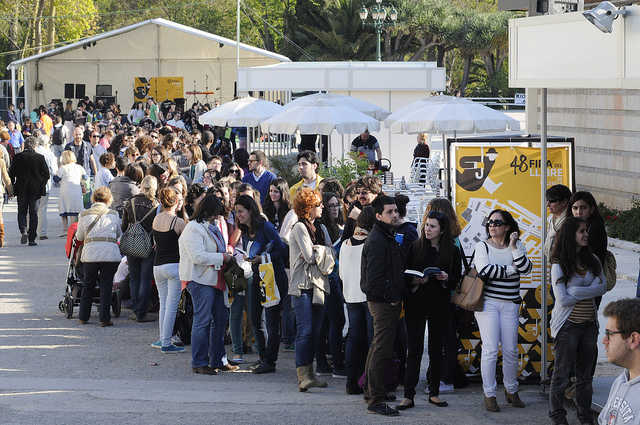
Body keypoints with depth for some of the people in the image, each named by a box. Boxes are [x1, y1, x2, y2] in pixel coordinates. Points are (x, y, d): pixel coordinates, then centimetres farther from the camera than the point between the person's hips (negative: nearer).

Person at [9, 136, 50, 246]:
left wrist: (12, 186, 9)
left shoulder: (18, 157, -4)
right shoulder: (40, 158, -5)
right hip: (36, 190, 0)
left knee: (22, 212, 13)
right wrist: (42, 186, 8)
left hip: (21, 190, 0)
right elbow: (46, 174, -5)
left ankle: (23, 231, -12)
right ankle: (32, 239, 4)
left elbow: (11, 173, -2)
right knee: (33, 213, 6)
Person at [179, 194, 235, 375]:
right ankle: (199, 363, -1)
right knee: (202, 321, -7)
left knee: (221, 318, 11)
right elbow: (198, 257, -22)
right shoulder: (193, 229, -13)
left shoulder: (212, 227, 17)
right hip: (200, 280, -10)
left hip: (215, 279, 10)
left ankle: (217, 360, 21)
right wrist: (222, 257, -17)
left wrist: (227, 256, 10)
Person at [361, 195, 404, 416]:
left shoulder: (387, 237, 16)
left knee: (378, 347, 18)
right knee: (382, 350, -9)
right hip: (383, 302, -11)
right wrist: (391, 297, -17)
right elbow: (374, 277, -23)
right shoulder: (377, 240, -17)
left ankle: (371, 391, 29)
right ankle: (376, 400, -7)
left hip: (389, 301, 11)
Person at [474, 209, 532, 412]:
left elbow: (526, 269, -7)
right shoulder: (482, 246, 1)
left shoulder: (517, 247, 8)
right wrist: (510, 270, -8)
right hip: (487, 303, -3)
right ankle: (489, 394, 0)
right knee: (490, 349, -8)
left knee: (511, 350, 5)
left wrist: (514, 248, -15)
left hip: (510, 304, 3)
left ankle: (511, 391, 22)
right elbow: (484, 270, -16)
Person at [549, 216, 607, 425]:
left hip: (589, 323, 5)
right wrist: (590, 291, -6)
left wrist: (576, 292, -12)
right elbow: (563, 300, -13)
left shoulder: (592, 260, 7)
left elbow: (602, 286, -1)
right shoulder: (559, 265, -8)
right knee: (562, 372, 3)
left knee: (585, 372, 12)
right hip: (568, 324, -5)